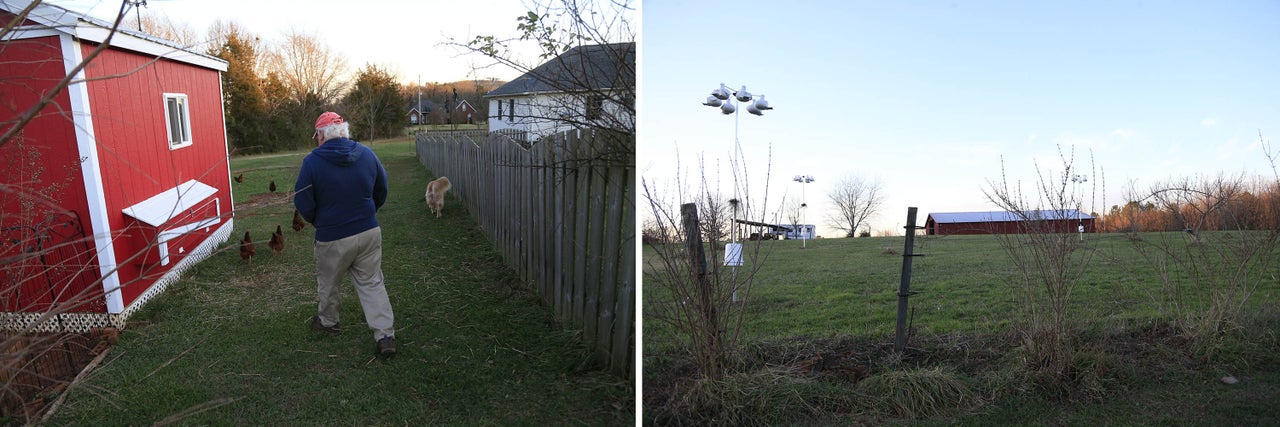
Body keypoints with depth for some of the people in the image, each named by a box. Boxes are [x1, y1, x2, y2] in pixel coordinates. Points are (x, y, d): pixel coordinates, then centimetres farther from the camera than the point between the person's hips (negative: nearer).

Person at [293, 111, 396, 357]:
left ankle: (328, 322, 42)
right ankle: (385, 335, 3)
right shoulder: (367, 154, -2)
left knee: (328, 284, 21)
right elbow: (382, 191, 9)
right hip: (369, 232, 3)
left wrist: (317, 222, 11)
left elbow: (303, 203, -9)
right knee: (372, 283, 9)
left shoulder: (312, 162, -14)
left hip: (332, 238, -3)